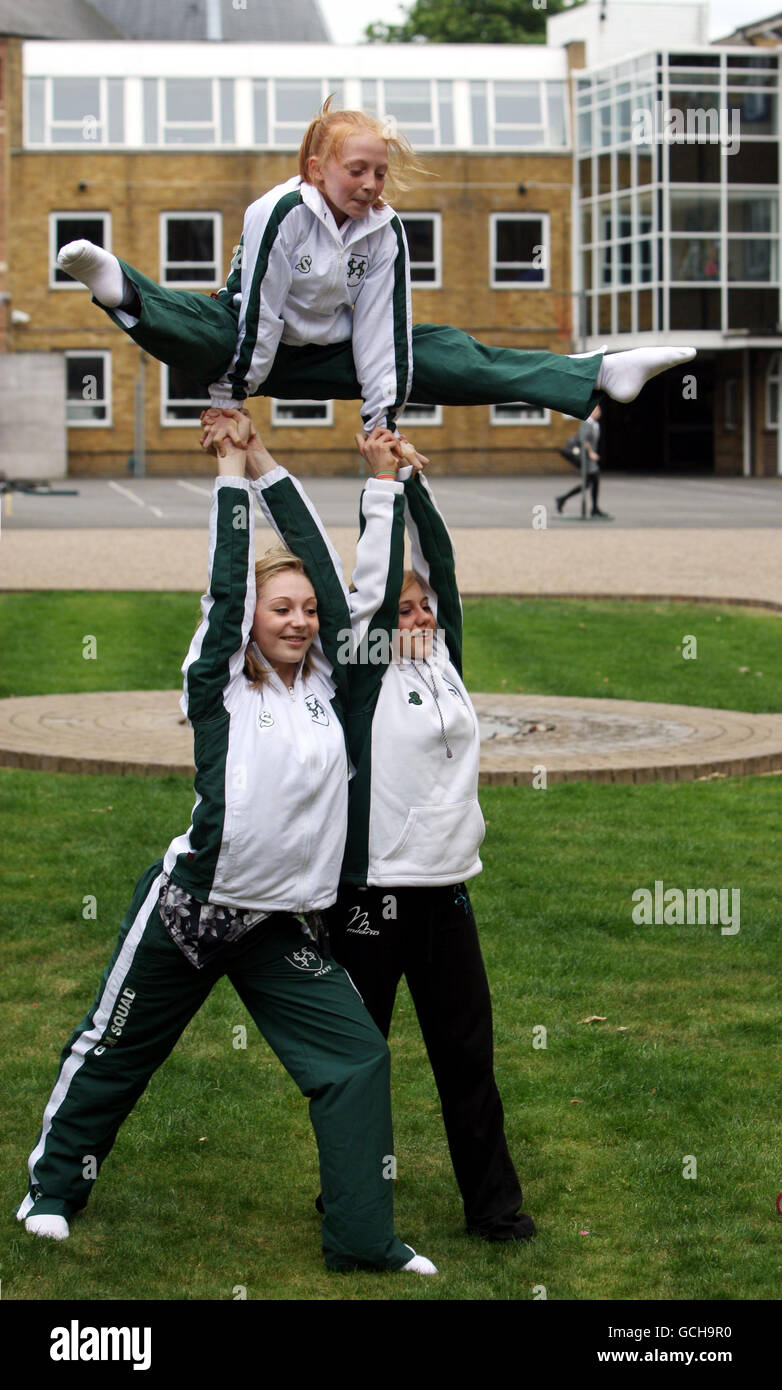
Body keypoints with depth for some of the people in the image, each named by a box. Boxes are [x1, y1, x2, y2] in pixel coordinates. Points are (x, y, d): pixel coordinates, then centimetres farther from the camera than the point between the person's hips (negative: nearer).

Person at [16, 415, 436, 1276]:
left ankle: (361, 1240, 1)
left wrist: (272, 472, 3)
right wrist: (233, 476, -6)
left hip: (283, 927, 4)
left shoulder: (323, 685, 3)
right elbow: (226, 585, -13)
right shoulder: (220, 687, -8)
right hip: (190, 906, -4)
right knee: (115, 1047, 11)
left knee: (356, 1057, -5)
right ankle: (52, 1186, 33)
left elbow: (326, 574, 1)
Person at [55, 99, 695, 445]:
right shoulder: (281, 212, -21)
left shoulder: (386, 231, -6)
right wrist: (227, 398, -22)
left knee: (449, 356, -5)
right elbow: (257, 307, -23)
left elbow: (380, 326, -7)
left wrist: (381, 416, -10)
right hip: (258, 345, -4)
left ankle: (599, 373, -10)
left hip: (327, 357, 4)